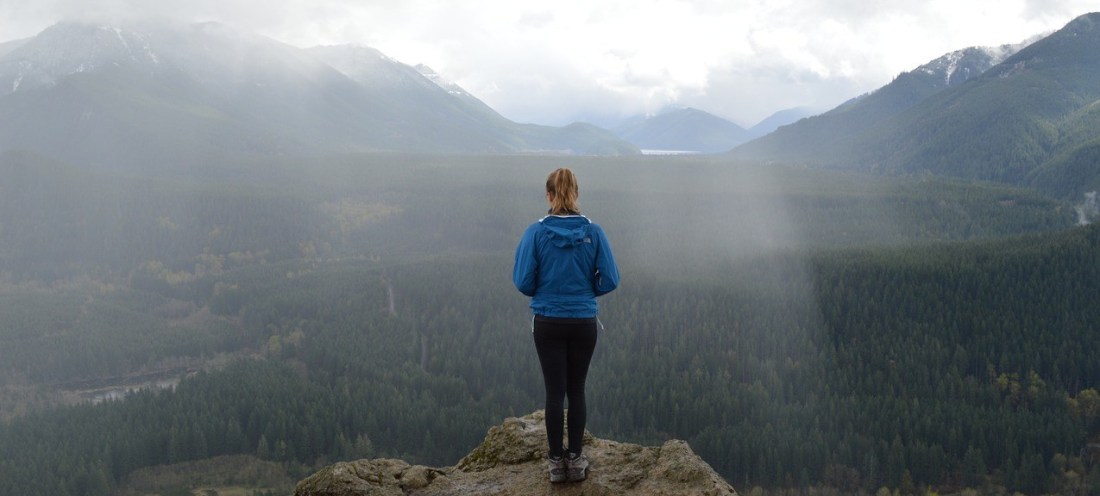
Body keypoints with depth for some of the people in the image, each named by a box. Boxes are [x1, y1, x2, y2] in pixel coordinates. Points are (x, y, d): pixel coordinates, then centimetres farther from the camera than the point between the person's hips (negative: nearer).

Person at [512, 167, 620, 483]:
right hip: (584, 323, 1)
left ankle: (557, 462, 12)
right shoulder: (593, 232, -7)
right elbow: (610, 280, -6)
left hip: (548, 323, -1)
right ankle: (576, 459, 17)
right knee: (576, 390, 13)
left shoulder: (536, 232, -10)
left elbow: (523, 282, -10)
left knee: (555, 391, 6)